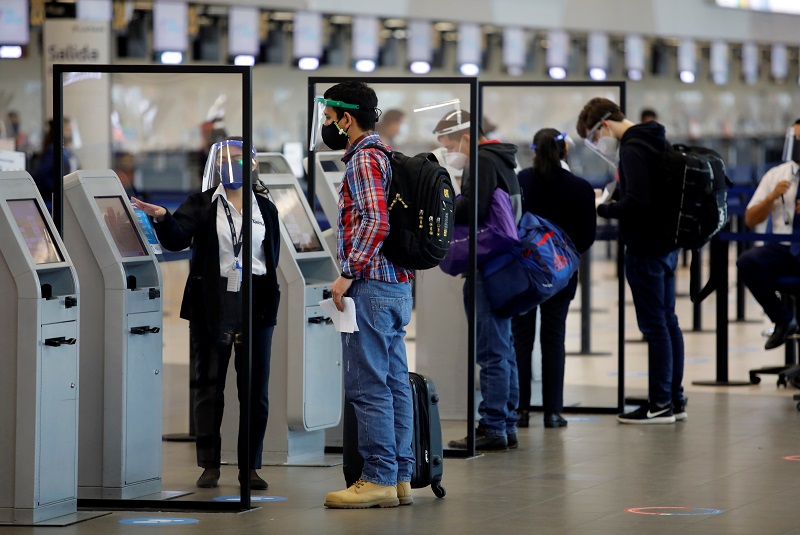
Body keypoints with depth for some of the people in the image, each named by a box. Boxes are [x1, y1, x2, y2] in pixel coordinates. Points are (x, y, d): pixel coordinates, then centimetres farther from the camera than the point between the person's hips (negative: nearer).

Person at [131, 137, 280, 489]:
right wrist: (162, 218, -32)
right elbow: (177, 238, -12)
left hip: (255, 304, 2)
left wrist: (269, 301, 7)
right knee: (209, 387, 3)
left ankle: (249, 466, 11)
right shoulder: (203, 204, 3)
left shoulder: (265, 208, 10)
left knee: (255, 390, 3)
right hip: (212, 306, -2)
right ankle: (209, 465, 9)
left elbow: (272, 256, 14)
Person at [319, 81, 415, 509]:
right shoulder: (383, 156, 19)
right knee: (395, 383, 9)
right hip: (397, 285, 10)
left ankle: (378, 479, -8)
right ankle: (401, 477, 10)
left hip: (371, 284, -10)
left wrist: (348, 274, -19)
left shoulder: (364, 160, -11)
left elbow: (375, 222, -23)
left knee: (367, 385, -8)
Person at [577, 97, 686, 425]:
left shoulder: (633, 149, -17)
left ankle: (660, 405, -1)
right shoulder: (657, 142, 14)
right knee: (668, 322, 13)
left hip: (646, 249, -10)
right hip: (667, 244, 10)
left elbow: (636, 202, -25)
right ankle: (675, 400, 18)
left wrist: (603, 209, -12)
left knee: (654, 325, -5)